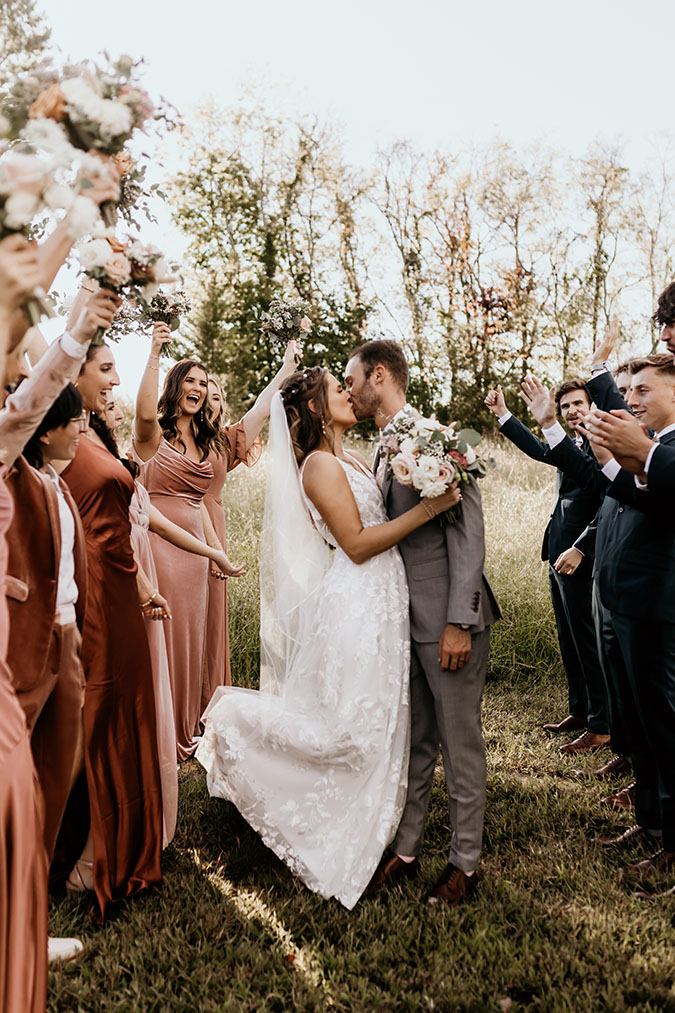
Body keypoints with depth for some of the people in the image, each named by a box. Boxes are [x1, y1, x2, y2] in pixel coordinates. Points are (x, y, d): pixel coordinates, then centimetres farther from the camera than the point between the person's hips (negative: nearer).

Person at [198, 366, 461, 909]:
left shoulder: (352, 460, 15)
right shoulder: (320, 464, -13)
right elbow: (357, 544, -18)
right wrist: (427, 508, -20)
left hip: (380, 607, 9)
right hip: (355, 607, -9)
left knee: (377, 722, 16)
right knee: (348, 723, -4)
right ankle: (237, 719, 11)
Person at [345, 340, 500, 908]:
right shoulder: (385, 448, 12)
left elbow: (468, 534, -17)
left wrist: (458, 622, -20)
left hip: (449, 619, -7)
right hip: (404, 618, 7)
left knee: (460, 743, 7)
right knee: (411, 742, 16)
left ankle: (466, 861, 23)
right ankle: (405, 849, 30)